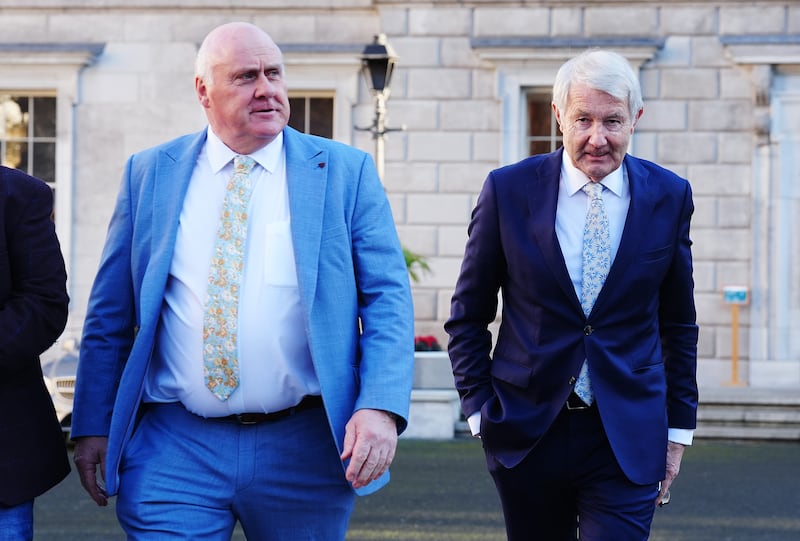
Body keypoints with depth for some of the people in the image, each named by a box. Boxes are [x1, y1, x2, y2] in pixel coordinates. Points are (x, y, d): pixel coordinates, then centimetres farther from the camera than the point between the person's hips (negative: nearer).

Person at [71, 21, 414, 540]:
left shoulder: (346, 172, 2)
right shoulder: (149, 173, 7)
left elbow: (388, 298, -3)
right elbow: (110, 312, 9)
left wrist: (381, 408, -17)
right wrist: (93, 425, 4)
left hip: (304, 452, 0)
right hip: (173, 449, 0)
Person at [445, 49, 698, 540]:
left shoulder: (669, 196, 1)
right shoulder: (509, 190, -3)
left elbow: (678, 324, 9)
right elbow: (468, 317, 5)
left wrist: (678, 429, 8)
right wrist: (480, 411, -2)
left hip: (628, 439, 0)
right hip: (527, 432, 0)